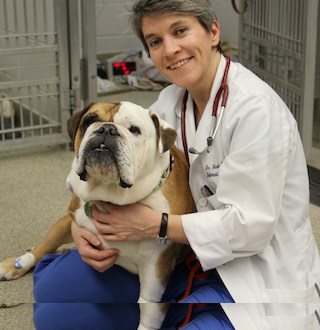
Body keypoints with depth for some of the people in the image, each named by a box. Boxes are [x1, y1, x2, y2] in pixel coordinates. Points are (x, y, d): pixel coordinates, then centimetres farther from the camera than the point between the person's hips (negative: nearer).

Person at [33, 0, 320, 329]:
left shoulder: (256, 108, -22)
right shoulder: (171, 100, 3)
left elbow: (251, 225, -23)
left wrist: (154, 225, -21)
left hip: (259, 274, -7)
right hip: (196, 256, 7)